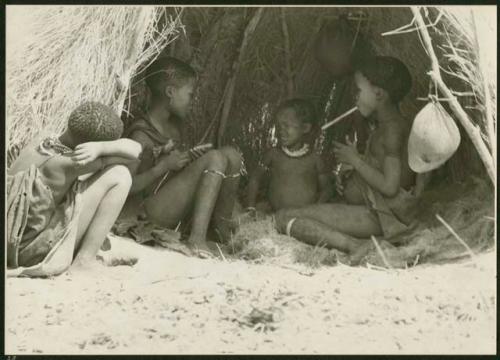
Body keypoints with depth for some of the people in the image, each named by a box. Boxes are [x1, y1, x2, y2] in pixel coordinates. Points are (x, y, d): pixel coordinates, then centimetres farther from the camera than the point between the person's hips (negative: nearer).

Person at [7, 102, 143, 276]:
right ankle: (84, 261, -7)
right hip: (36, 254, -8)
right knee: (119, 175, -9)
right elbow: (135, 149, -17)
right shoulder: (66, 163, -21)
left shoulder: (32, 146, 1)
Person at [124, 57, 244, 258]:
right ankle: (197, 237, -31)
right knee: (215, 158, -24)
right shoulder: (141, 134, -15)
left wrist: (193, 157, 7)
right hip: (154, 209, -9)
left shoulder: (174, 125, 11)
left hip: (179, 208, 9)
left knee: (231, 155, -2)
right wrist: (164, 165, -21)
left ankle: (221, 222, 2)